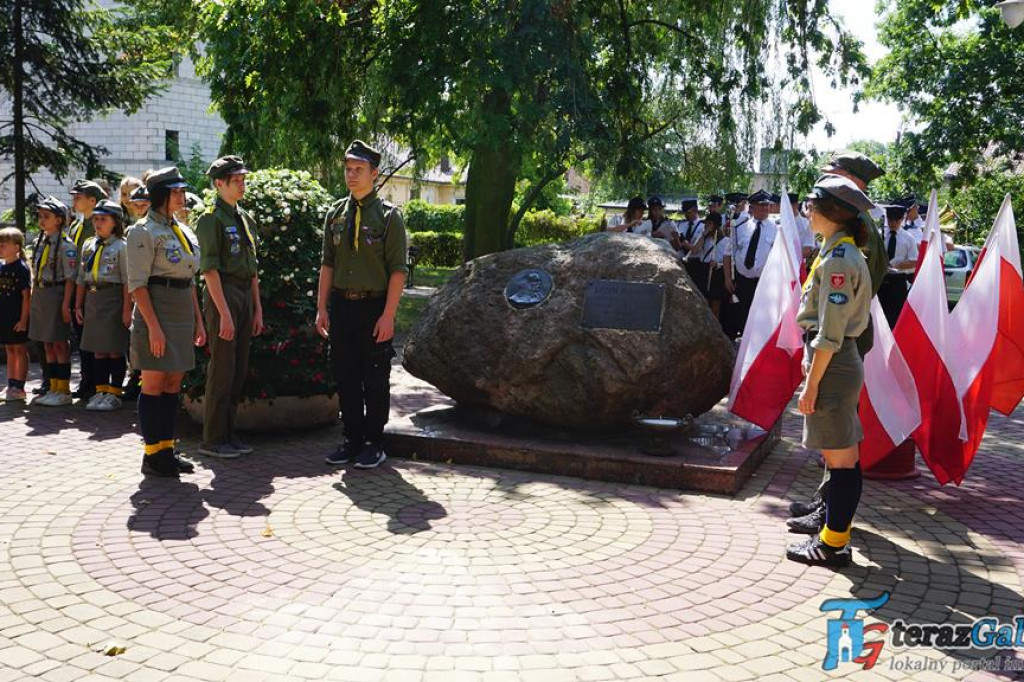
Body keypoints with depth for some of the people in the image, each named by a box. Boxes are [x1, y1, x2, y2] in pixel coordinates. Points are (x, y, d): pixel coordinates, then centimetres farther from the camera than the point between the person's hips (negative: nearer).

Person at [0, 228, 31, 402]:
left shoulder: (21, 267, -11)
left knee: (20, 350, 1)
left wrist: (23, 319, -16)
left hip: (18, 317, -7)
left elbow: (26, 296, -13)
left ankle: (19, 387, 6)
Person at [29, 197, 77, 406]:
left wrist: (66, 304, -18)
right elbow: (36, 273, 19)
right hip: (39, 295, 8)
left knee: (59, 344, -2)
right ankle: (53, 388, 18)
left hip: (56, 294, -8)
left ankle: (64, 391, 5)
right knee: (47, 344, 11)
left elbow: (70, 277, -14)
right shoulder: (39, 243, 14)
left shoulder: (65, 245, -10)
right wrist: (33, 299, 15)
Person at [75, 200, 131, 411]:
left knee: (115, 349, 0)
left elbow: (127, 281, -9)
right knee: (98, 349, 10)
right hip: (92, 299, 6)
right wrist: (78, 306, 12)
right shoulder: (88, 246, 13)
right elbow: (82, 279, 16)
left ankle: (114, 394, 7)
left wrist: (127, 309, -14)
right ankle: (101, 392, 17)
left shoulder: (121, 246, -5)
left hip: (113, 299, -6)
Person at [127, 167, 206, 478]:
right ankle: (152, 455, 6)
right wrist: (153, 326, -20)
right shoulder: (144, 232, -8)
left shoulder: (183, 231, 15)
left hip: (182, 315, 7)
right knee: (154, 384, -2)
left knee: (173, 383, 9)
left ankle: (166, 448, 17)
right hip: (156, 313, -7)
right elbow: (137, 284, -14)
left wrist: (198, 321, 14)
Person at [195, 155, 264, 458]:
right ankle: (212, 440, 4)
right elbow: (209, 268, -14)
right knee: (222, 371, -5)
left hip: (245, 296, 8)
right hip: (222, 296, -8)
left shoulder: (245, 218, 16)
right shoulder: (211, 218, -8)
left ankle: (228, 433, 20)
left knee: (239, 371, 11)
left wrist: (257, 308, 15)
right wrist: (224, 313, -19)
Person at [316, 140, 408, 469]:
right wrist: (322, 308, 5)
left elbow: (398, 269, -8)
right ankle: (352, 439, 23)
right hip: (341, 306, 5)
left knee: (375, 381, 3)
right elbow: (327, 264, 12)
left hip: (375, 307, -5)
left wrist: (388, 315, -15)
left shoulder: (388, 216, -4)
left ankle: (374, 443, 15)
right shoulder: (336, 214, 10)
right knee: (345, 378, 10)